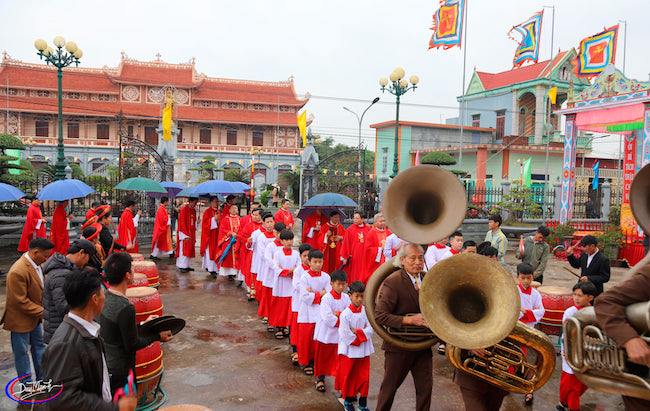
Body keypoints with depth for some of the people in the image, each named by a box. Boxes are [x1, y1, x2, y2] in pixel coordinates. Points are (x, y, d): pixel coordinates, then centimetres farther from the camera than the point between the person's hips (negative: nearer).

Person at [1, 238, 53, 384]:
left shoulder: (37, 264, -2)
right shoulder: (17, 272, -30)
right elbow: (20, 302, -26)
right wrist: (43, 312, -23)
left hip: (34, 316, 9)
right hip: (20, 320, -9)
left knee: (39, 345, 19)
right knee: (22, 352, 9)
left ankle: (42, 379, 35)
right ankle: (27, 384, 25)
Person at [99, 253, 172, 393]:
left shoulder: (104, 297, -3)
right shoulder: (125, 308, -30)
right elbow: (132, 345, -21)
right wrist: (157, 336, -8)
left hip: (104, 364, 8)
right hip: (120, 370, -8)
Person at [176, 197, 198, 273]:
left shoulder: (194, 210, 11)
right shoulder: (184, 210, -11)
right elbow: (182, 223, -13)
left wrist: (197, 222, -5)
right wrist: (186, 235, -17)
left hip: (192, 233, 8)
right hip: (185, 233, -7)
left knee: (190, 249, 9)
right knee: (184, 250, -7)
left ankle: (187, 265, 16)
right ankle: (182, 266, -3)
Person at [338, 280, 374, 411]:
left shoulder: (366, 311, -3)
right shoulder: (345, 314, -16)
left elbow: (371, 330, -7)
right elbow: (345, 336, -16)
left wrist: (357, 331, -18)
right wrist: (363, 333, -11)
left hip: (364, 350, 3)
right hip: (349, 350, -3)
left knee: (364, 377, 8)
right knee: (348, 376, 10)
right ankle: (348, 399, 32)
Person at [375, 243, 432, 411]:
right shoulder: (392, 282, -18)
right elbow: (379, 316, -22)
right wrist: (409, 319, -28)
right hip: (399, 347, -5)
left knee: (425, 387, 9)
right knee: (390, 386, 12)